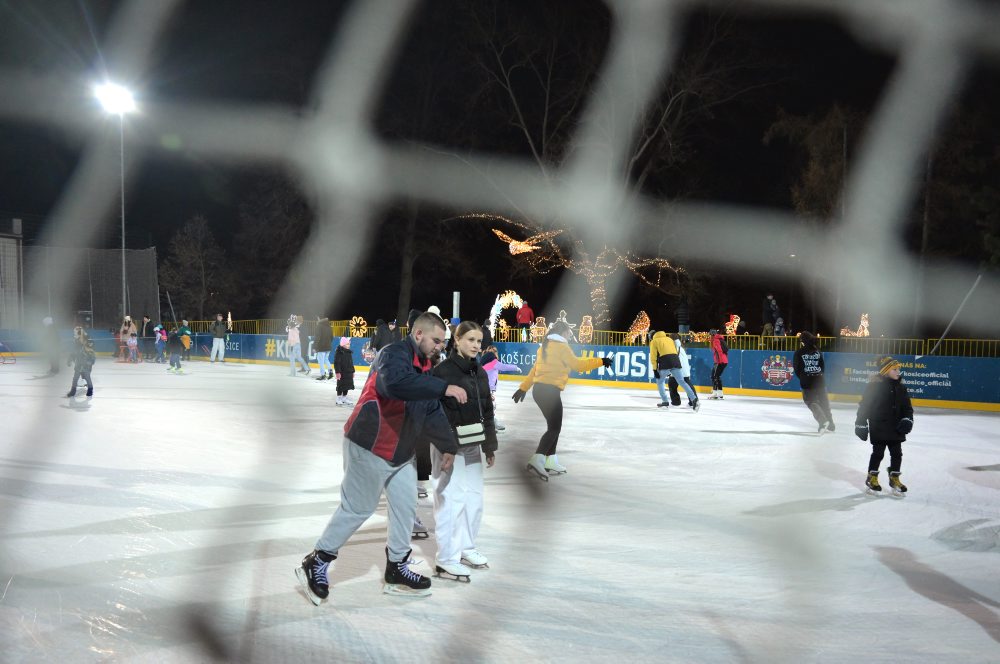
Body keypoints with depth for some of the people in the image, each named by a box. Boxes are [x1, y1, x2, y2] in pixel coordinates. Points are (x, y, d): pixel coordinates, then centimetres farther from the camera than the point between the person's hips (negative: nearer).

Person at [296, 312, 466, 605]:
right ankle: (316, 563, 13)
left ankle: (396, 570, 23)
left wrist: (448, 446, 19)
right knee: (357, 508, -1)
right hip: (370, 446, -9)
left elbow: (432, 412, 19)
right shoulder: (395, 354, -19)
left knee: (405, 506, 10)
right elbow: (396, 383, -43)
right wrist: (445, 388, -42)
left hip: (401, 450, 9)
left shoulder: (423, 366, 11)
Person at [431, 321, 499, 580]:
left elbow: (487, 411, 15)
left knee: (474, 498, 13)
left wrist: (489, 446, 15)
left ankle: (466, 549, 30)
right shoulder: (443, 370, -12)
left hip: (473, 445, 7)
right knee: (451, 500, -7)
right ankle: (446, 561, 2)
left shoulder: (479, 372, 10)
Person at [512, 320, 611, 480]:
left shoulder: (545, 346, 19)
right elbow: (576, 364, -9)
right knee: (554, 428, -8)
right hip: (550, 390, -9)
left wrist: (523, 388, 24)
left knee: (553, 426, 17)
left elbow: (535, 369, 22)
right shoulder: (561, 346, -5)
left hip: (539, 389, 9)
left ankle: (550, 462, 19)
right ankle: (537, 461, -22)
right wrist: (600, 361, -4)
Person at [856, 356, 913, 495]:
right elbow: (864, 406, -11)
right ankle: (872, 478, 19)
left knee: (897, 454, 10)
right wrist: (861, 424, -11)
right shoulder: (874, 386, -13)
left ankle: (894, 478, 24)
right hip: (878, 428, -6)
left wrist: (907, 420, -4)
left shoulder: (900, 387, 6)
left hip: (896, 429, 6)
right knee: (878, 453, 3)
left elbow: (907, 407, 13)